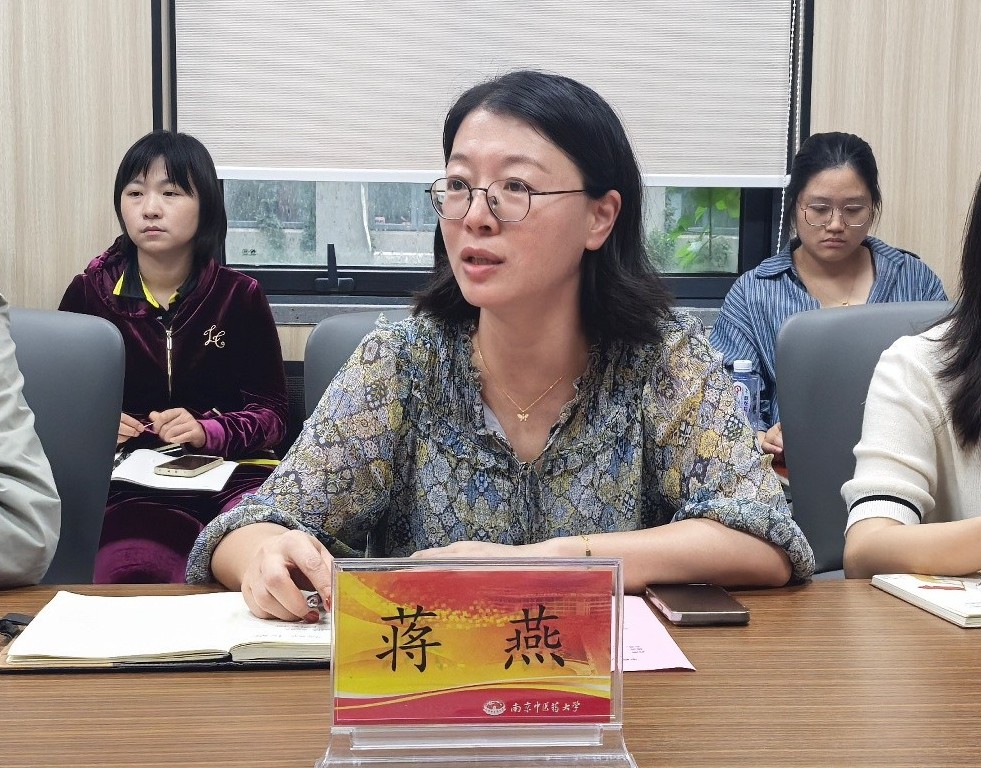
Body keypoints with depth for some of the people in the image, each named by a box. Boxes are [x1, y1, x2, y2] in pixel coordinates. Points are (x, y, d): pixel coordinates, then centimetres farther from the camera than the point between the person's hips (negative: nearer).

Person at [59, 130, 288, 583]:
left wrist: (207, 431, -12)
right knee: (130, 573, -36)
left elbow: (272, 413, 7)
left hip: (233, 474, 1)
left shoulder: (240, 296, 7)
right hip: (132, 483, 0)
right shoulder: (89, 293, 10)